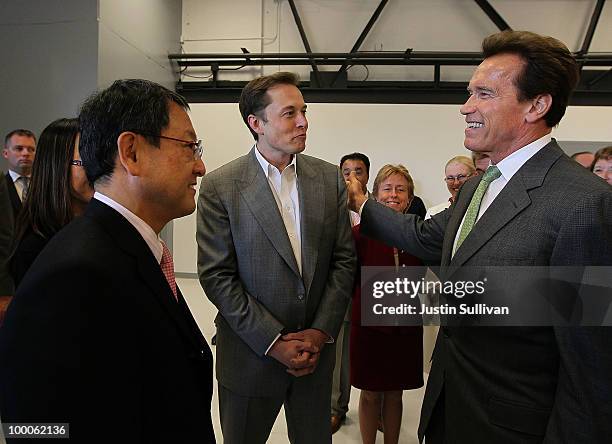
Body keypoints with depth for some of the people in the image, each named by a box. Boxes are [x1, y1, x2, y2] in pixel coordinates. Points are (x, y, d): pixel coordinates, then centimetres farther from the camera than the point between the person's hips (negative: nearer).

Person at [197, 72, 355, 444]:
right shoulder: (219, 186, -10)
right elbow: (216, 275, -12)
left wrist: (321, 332, -7)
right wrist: (273, 341, -14)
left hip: (317, 349, 3)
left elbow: (344, 259, 1)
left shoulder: (330, 178, 0)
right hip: (252, 354, -2)